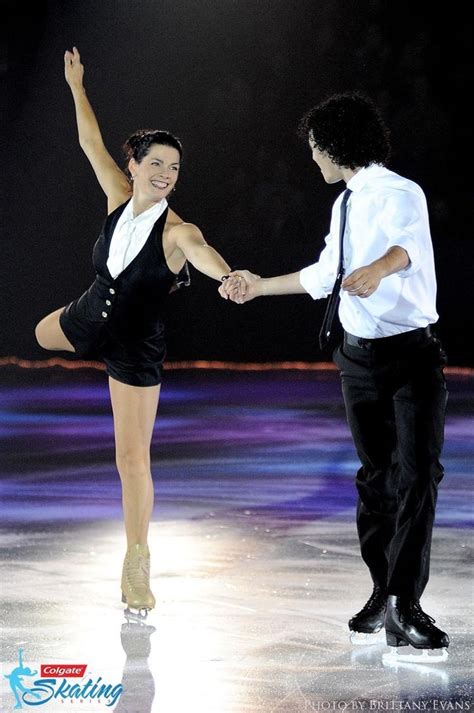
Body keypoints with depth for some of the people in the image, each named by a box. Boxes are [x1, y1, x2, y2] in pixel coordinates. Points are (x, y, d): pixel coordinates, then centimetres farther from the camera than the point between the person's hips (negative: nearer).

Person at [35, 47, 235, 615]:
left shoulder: (176, 231, -26)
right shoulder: (119, 199, -11)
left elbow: (203, 255, -48)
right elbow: (91, 143, 0)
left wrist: (229, 278, -70)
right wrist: (76, 88, 5)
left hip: (136, 348, -6)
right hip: (88, 320, 6)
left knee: (133, 458, -5)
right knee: (42, 333, 38)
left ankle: (137, 567, 6)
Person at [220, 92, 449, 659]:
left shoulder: (400, 194, -12)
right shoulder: (345, 204, 12)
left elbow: (406, 243, -36)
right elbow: (324, 274, 27)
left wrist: (378, 269, -57)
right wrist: (259, 285, 33)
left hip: (411, 355, -7)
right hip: (359, 356, 7)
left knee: (417, 474, -13)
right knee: (375, 476, 9)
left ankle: (405, 605, -11)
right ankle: (383, 594, 17)